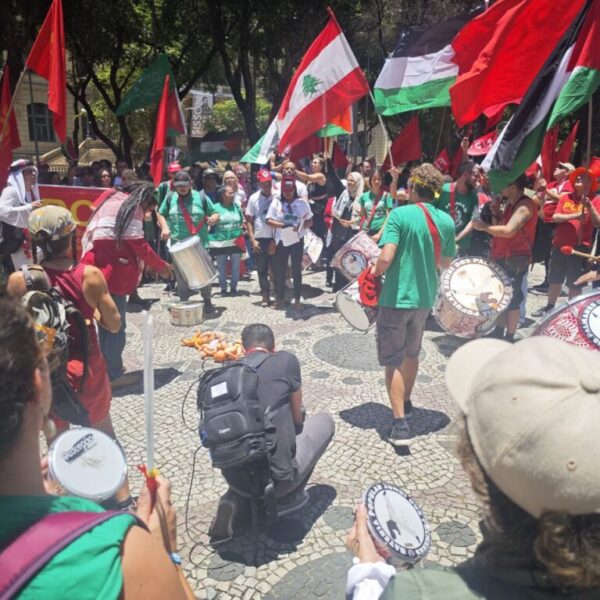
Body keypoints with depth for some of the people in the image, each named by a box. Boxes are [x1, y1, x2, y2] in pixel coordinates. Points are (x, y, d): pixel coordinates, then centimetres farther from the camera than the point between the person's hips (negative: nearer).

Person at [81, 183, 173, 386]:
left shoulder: (109, 200, 20)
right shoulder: (132, 208, -6)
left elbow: (87, 237, 19)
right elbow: (139, 245, -12)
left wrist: (88, 261, 19)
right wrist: (162, 266, -1)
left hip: (94, 268, 9)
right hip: (114, 271, -9)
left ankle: (106, 368, 25)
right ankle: (114, 374, 5)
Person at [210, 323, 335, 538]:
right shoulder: (286, 360, -6)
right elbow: (297, 418, 5)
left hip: (234, 478, 5)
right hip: (276, 479, -5)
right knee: (324, 421, 18)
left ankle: (234, 499, 12)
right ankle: (288, 498, 14)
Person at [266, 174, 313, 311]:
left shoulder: (302, 203, 0)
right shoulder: (276, 202, -1)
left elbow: (310, 221, 4)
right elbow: (269, 220, -6)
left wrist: (301, 227, -16)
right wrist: (283, 225, -22)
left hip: (297, 240, 0)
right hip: (281, 241, 1)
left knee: (297, 271, 5)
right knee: (280, 271, 7)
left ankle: (297, 299, 13)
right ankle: (280, 298, 21)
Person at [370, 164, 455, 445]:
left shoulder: (400, 214, -15)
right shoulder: (446, 221, 2)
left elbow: (386, 257, -25)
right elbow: (446, 263, 12)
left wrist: (376, 271, -5)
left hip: (397, 297, -6)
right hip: (425, 297, 6)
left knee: (393, 360, 2)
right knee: (411, 353, 24)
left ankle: (401, 424, -1)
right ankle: (405, 402, 42)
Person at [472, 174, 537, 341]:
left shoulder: (524, 206, -18)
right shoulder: (509, 204, 13)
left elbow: (508, 231, -30)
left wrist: (484, 226, -21)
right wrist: (496, 214, 1)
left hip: (515, 260, -9)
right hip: (501, 257, 10)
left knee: (511, 299, -1)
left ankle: (509, 338, 8)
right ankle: (498, 332, 28)